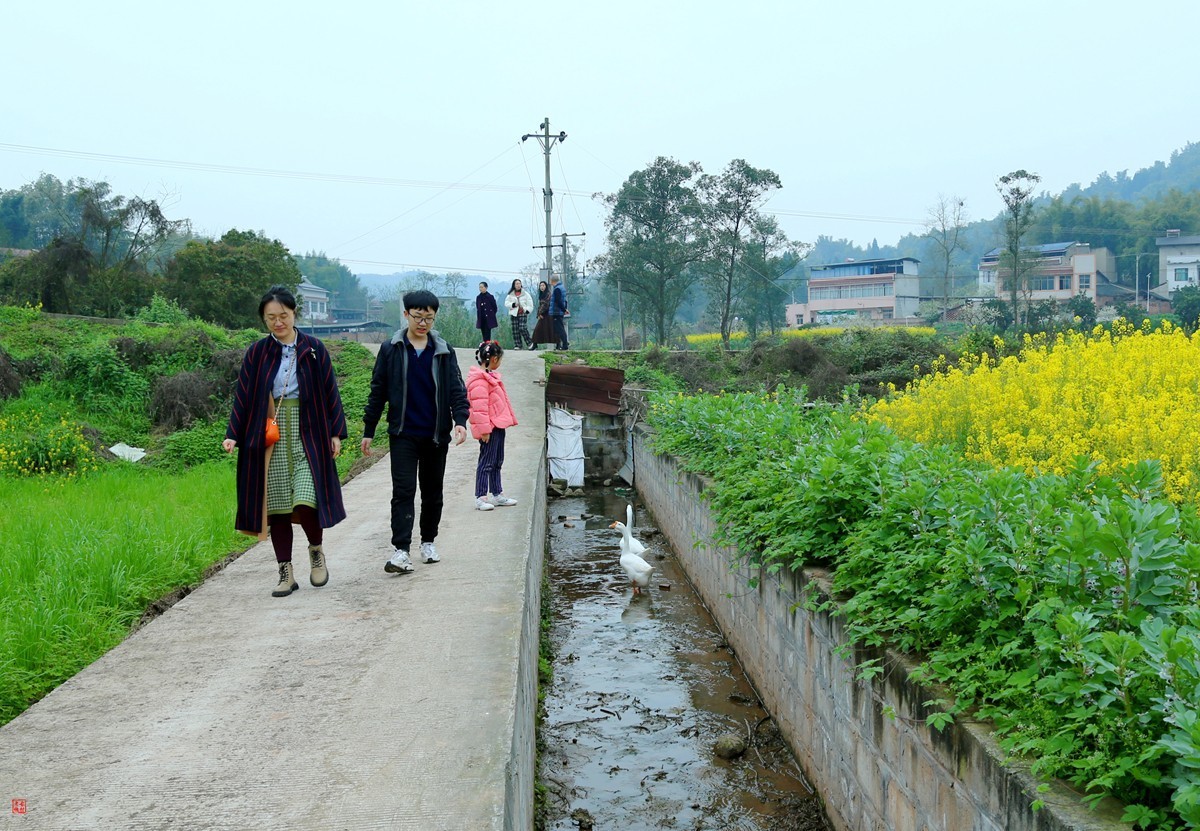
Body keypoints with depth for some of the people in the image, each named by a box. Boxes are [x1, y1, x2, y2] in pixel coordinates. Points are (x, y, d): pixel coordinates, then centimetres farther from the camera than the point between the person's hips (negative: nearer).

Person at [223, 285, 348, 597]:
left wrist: (336, 432, 0)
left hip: (308, 436, -2)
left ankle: (316, 551, 18)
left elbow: (330, 393, 5)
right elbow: (242, 396, 5)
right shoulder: (256, 353, 5)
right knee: (276, 506, 3)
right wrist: (233, 435, -4)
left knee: (305, 501, -12)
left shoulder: (314, 349, 3)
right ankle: (286, 573, 13)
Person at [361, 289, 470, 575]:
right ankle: (400, 550, -13)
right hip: (403, 434, -2)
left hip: (436, 435, 2)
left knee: (432, 492, 12)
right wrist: (368, 430, 4)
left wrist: (460, 420, -15)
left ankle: (428, 542, 27)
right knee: (403, 490, -11)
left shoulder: (444, 351, 5)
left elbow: (456, 389, 2)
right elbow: (377, 392, 5)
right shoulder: (390, 349, 1)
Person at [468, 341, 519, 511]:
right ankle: (480, 498, -1)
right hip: (489, 428, -10)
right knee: (486, 463, -6)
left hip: (498, 426, 10)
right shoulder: (480, 380, -17)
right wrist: (484, 430, -23)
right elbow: (479, 407, -22)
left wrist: (507, 420, 24)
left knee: (497, 462, 16)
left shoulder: (491, 376, 16)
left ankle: (497, 494, 25)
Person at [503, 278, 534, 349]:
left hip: (523, 314, -2)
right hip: (514, 314, 2)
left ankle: (530, 342, -1)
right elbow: (506, 303, 5)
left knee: (522, 328, -16)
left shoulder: (525, 294, 6)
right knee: (515, 330, -1)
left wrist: (527, 310, -8)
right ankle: (517, 345, 4)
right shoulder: (510, 295, 9)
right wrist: (513, 304, -11)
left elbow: (530, 304, 4)